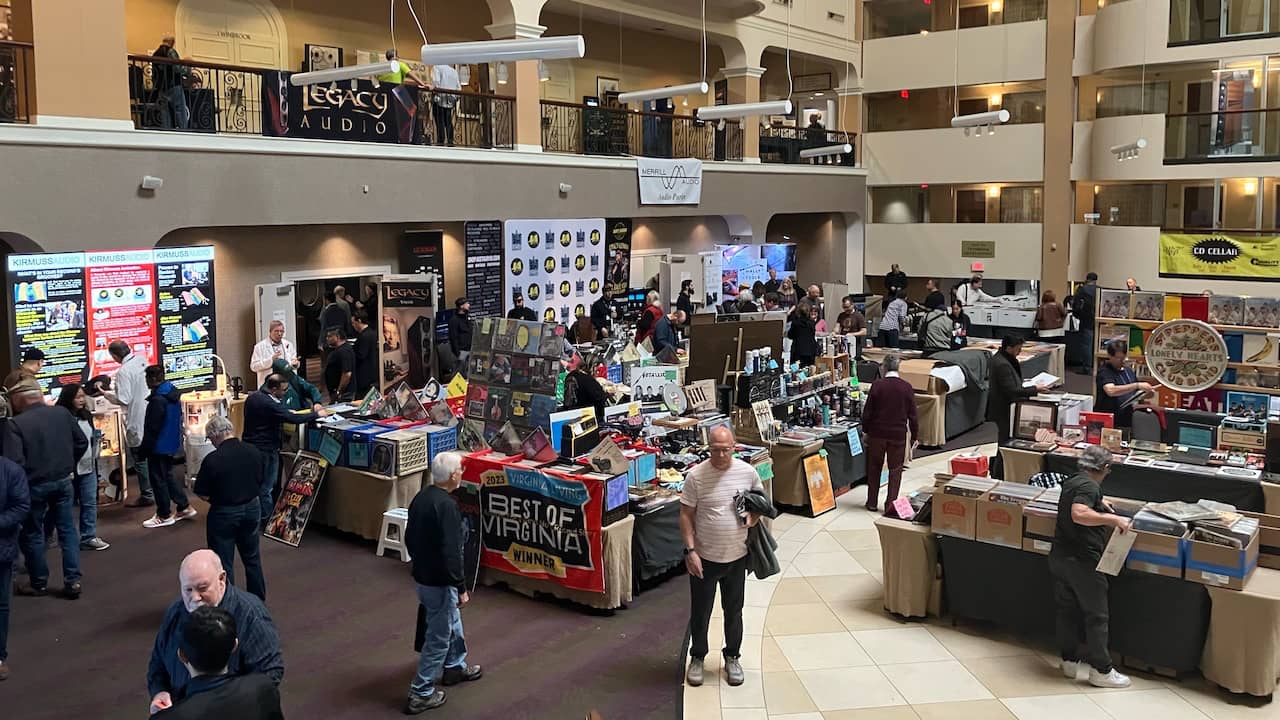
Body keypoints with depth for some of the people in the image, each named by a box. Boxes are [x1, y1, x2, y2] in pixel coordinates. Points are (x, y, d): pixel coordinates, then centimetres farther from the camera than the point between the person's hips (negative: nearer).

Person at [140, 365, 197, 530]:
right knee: (168, 476, 20)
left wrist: (143, 448, -13)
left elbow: (152, 428, -22)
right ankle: (185, 507, 23)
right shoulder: (173, 392, 5)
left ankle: (164, 516, 12)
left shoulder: (158, 400, -24)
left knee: (158, 479, 2)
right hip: (171, 443, 10)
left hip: (159, 446, -10)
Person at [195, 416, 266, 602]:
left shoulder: (212, 460, -22)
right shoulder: (254, 452, -6)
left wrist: (218, 499, 5)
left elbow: (203, 495, -14)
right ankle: (258, 601, 34)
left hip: (224, 514, -5)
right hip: (252, 508, 5)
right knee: (252, 558, 22)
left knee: (223, 563, 11)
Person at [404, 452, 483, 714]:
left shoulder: (421, 497, 2)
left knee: (452, 623, 27)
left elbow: (409, 537, 13)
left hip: (422, 576, 9)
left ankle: (455, 667, 45)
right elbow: (450, 552, -27)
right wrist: (462, 588, -19)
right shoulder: (446, 506, -26)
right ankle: (421, 694, 12)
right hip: (440, 582, -9)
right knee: (439, 637, 4)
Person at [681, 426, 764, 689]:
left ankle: (732, 658, 35)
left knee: (733, 611, 16)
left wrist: (752, 519, -10)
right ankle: (697, 658, 32)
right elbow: (686, 515, -8)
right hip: (704, 558, -2)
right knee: (700, 612, 12)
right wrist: (690, 551, -14)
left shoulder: (747, 472, -6)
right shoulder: (695, 476, -14)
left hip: (736, 557, 2)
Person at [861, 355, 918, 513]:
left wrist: (866, 430, 8)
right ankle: (890, 504, 9)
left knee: (874, 468, 15)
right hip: (898, 434, 0)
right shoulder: (906, 387, -5)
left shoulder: (877, 385, -9)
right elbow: (912, 415, -1)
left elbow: (867, 412, -5)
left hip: (877, 433, 0)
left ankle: (872, 503, 21)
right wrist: (915, 435, 8)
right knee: (895, 470, 10)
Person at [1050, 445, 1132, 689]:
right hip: (1082, 561, -9)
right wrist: (1112, 518, -31)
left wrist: (1099, 503, 37)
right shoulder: (1089, 486, -16)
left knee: (1067, 610, 16)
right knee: (1096, 616, 2)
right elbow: (1079, 514, -35)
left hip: (1059, 557, 9)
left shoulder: (1071, 482, 12)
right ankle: (1101, 670, 9)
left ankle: (1069, 660, 25)